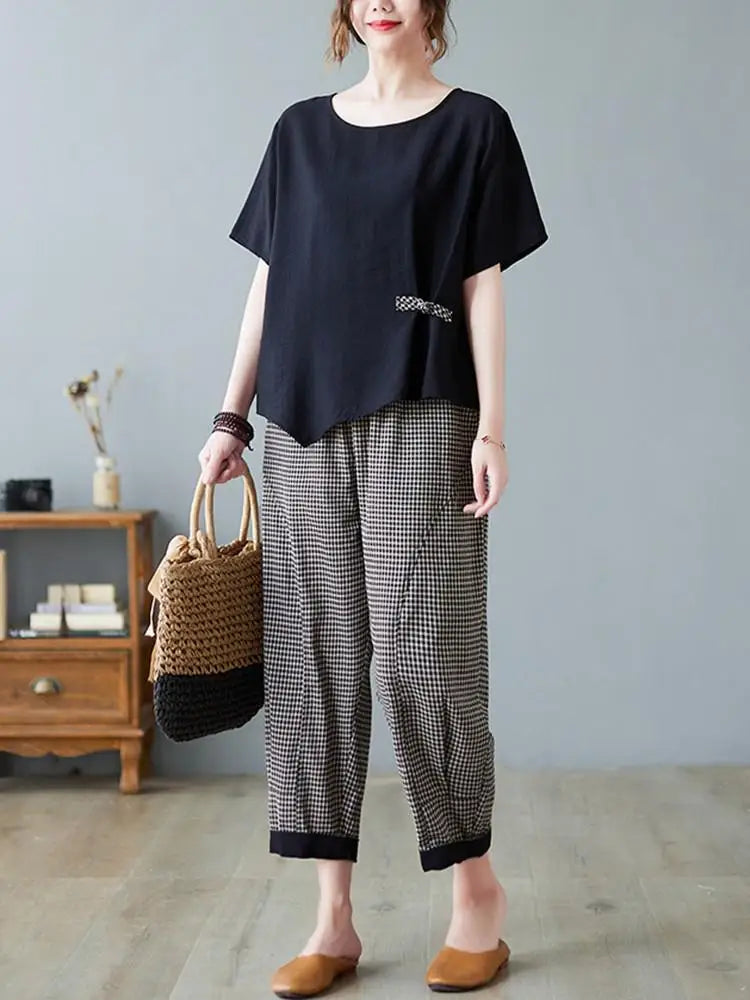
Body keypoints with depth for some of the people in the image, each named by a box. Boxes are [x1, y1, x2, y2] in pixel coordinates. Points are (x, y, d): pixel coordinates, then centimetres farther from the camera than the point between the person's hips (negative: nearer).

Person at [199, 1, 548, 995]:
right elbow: (269, 281, 14)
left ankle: (477, 888, 14)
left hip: (420, 419, -4)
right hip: (304, 426, 4)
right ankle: (333, 920, 10)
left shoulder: (473, 124, 6)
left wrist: (492, 427, -8)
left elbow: (484, 284, 0)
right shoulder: (301, 129, 16)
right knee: (312, 658, 2)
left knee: (422, 651, -5)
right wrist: (232, 417, 9)